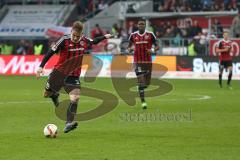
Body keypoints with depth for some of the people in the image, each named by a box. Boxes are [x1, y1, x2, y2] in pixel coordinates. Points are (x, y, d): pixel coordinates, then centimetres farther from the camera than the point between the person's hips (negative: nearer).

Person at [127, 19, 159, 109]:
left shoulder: (150, 35, 0)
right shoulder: (133, 35, 3)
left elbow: (157, 46, 4)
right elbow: (129, 46, 15)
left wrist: (152, 50, -17)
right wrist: (129, 49, -9)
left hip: (148, 61, 1)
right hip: (137, 61, -1)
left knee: (147, 83, 6)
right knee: (141, 82, -12)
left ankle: (140, 88, 41)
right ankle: (143, 101, -8)